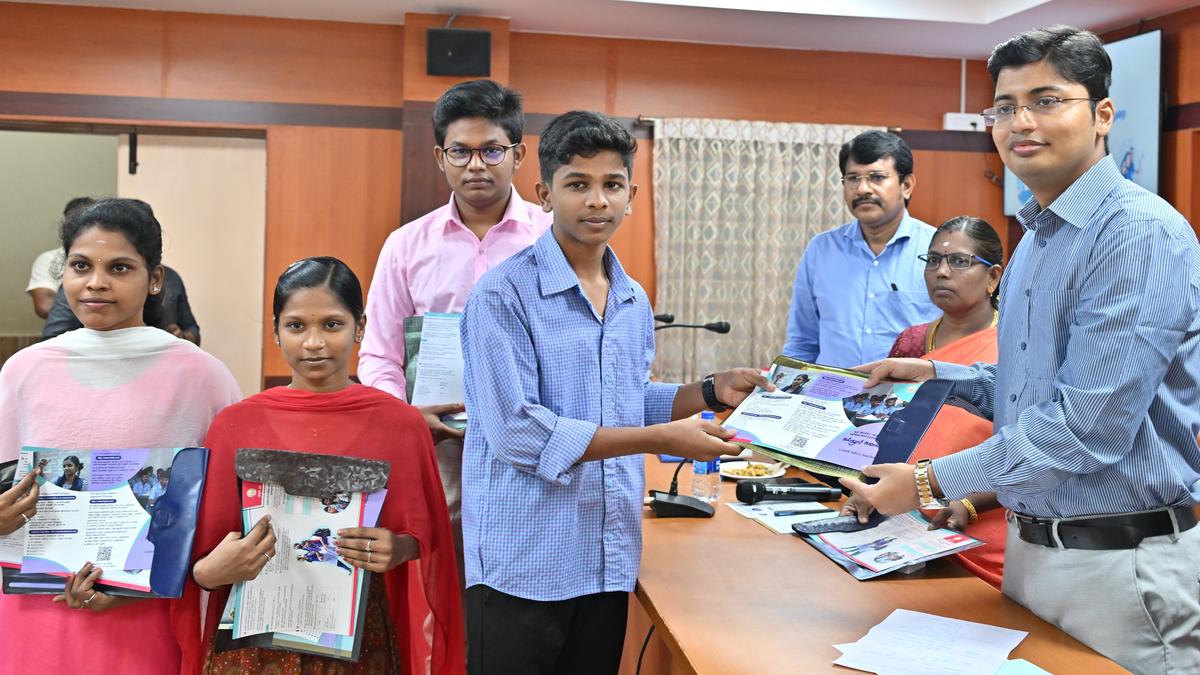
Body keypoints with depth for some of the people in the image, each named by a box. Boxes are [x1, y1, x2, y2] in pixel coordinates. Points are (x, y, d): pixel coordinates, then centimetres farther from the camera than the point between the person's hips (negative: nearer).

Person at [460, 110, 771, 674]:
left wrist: (711, 392, 4)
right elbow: (514, 430, -21)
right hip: (523, 565, -6)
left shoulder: (636, 303, 9)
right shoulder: (502, 295, -13)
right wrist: (660, 440, -20)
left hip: (609, 563, 6)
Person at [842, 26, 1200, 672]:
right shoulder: (1034, 241, 12)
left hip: (1119, 562, -8)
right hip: (1029, 544, 9)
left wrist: (929, 483, -21)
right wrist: (934, 373, 6)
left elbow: (1087, 425, -26)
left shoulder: (1142, 235, -18)